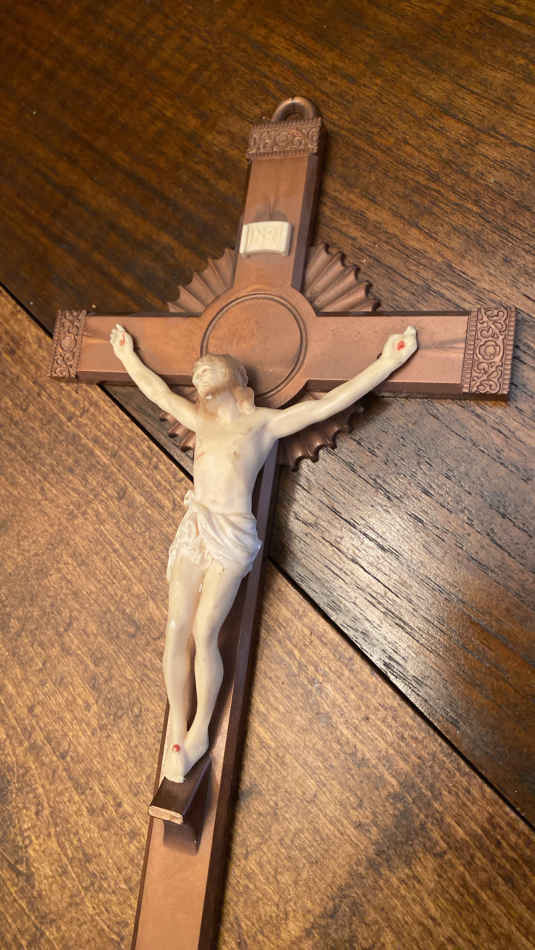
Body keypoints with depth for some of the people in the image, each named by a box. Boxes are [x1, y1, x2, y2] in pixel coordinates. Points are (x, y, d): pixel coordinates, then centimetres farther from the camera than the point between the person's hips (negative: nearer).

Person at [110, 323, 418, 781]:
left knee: (204, 633, -7)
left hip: (231, 535, -5)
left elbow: (331, 402, -2)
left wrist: (389, 361, -3)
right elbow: (158, 391, 31)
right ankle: (176, 731, 15)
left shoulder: (266, 423, 1)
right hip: (193, 528, 5)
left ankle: (200, 732, 13)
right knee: (176, 628, 0)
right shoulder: (201, 420, 16)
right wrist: (128, 357, 43)